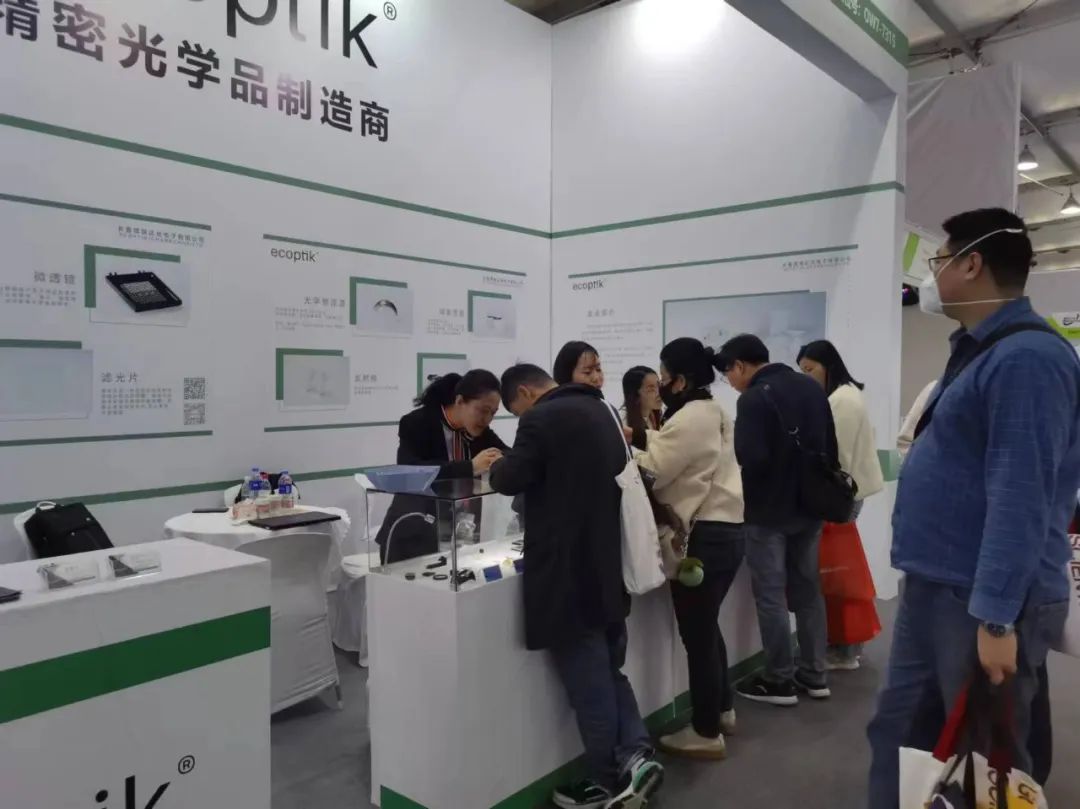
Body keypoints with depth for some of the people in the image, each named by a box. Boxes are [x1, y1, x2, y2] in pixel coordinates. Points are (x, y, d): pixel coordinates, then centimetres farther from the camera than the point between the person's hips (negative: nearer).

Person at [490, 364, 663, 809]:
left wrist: (494, 464, 9)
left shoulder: (541, 419, -16)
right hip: (610, 565, 8)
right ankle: (636, 754, 12)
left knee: (588, 683, 5)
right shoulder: (603, 410, 10)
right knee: (609, 671, 20)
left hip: (568, 571, -8)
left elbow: (511, 480, -12)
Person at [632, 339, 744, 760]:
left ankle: (706, 734, 13)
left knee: (696, 633, 1)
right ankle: (723, 710, 37)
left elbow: (652, 471, -15)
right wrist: (644, 438, 4)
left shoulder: (689, 419, -17)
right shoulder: (712, 412, 14)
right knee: (706, 626, 22)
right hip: (724, 530, 10)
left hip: (704, 536, -10)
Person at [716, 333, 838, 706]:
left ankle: (779, 681, 12)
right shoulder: (811, 387, 7)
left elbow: (750, 460, -25)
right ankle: (814, 676, 24)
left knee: (771, 595, 3)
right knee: (808, 590, 15)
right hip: (810, 506, 8)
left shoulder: (754, 399, -18)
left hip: (769, 511, -8)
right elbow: (831, 448, 12)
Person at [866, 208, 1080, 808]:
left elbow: (1019, 496, -23)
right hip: (935, 586, 9)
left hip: (983, 600, -9)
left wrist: (996, 617, -24)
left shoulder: (1026, 356, -18)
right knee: (897, 732, 16)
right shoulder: (980, 350, 14)